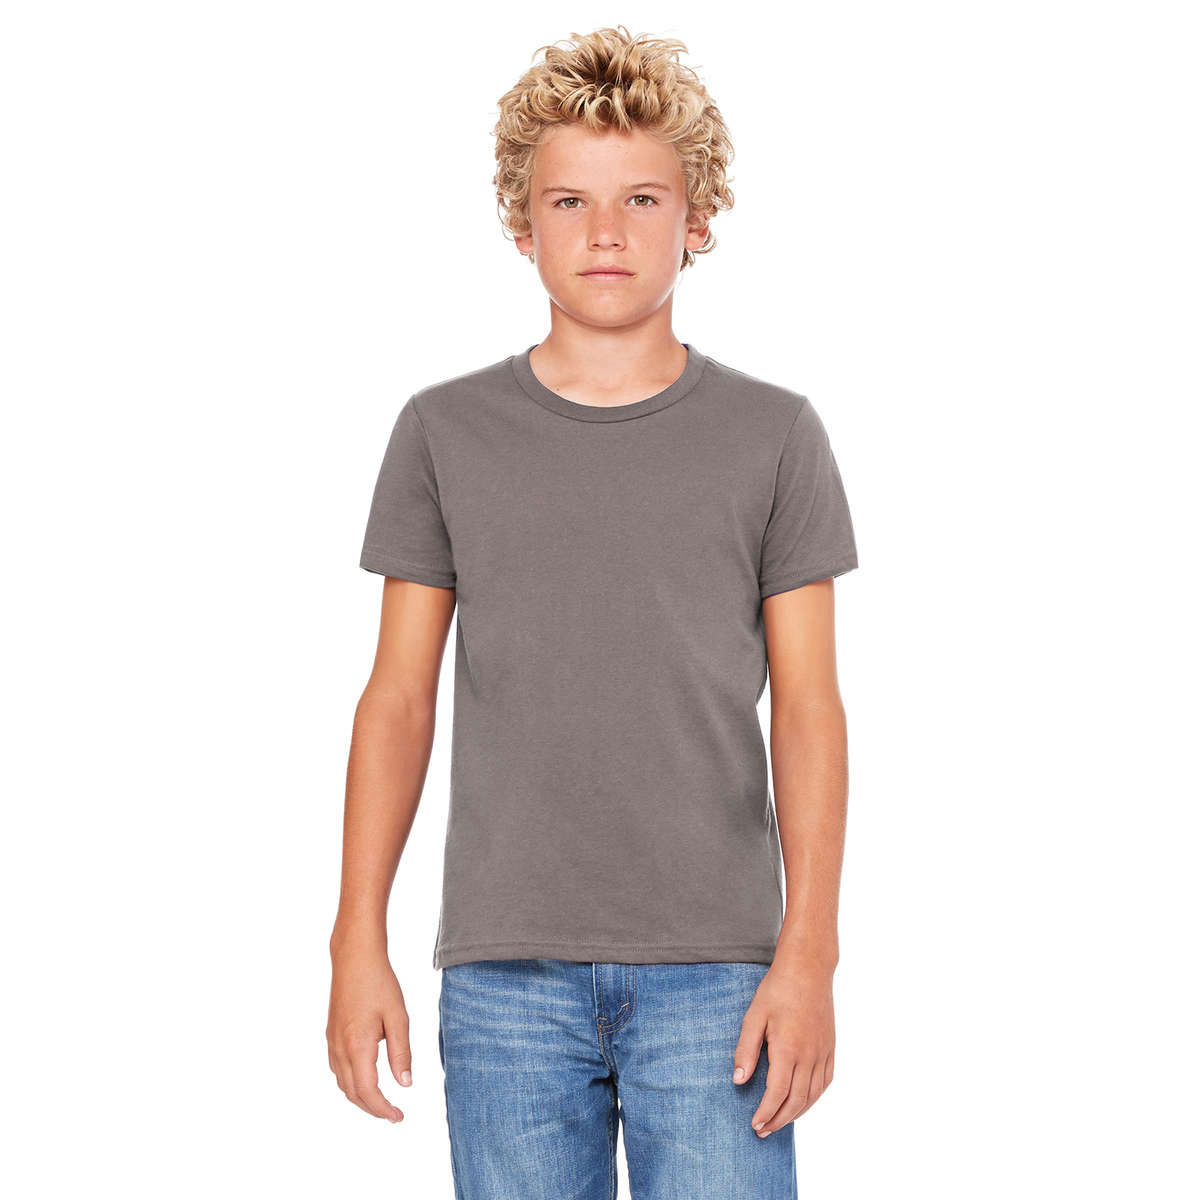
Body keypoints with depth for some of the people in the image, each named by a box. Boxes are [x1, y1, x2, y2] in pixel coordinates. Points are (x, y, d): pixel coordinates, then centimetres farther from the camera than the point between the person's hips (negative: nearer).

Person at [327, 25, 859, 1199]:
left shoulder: (774, 435, 4)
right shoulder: (445, 433, 5)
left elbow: (807, 708, 2)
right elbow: (398, 699, 6)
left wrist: (808, 955, -6)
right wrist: (358, 943, 1)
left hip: (712, 970, -1)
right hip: (504, 971, 1)